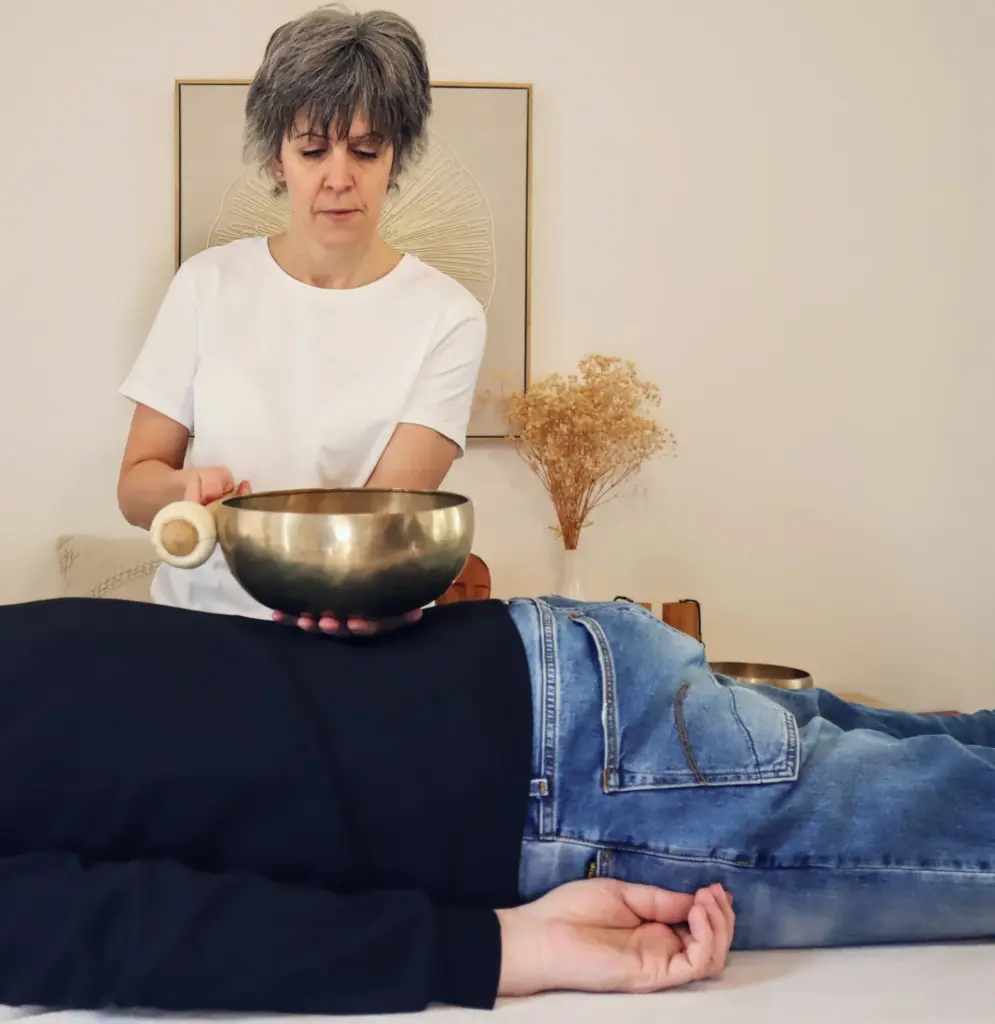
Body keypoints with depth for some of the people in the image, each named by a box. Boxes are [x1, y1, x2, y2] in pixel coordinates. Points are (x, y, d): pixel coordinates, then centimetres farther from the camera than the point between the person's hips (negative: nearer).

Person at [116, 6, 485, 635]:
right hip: (199, 617, 2)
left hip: (354, 637, -1)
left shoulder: (446, 316, -2)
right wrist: (188, 488, -17)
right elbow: (136, 484, 5)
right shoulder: (209, 283, 3)